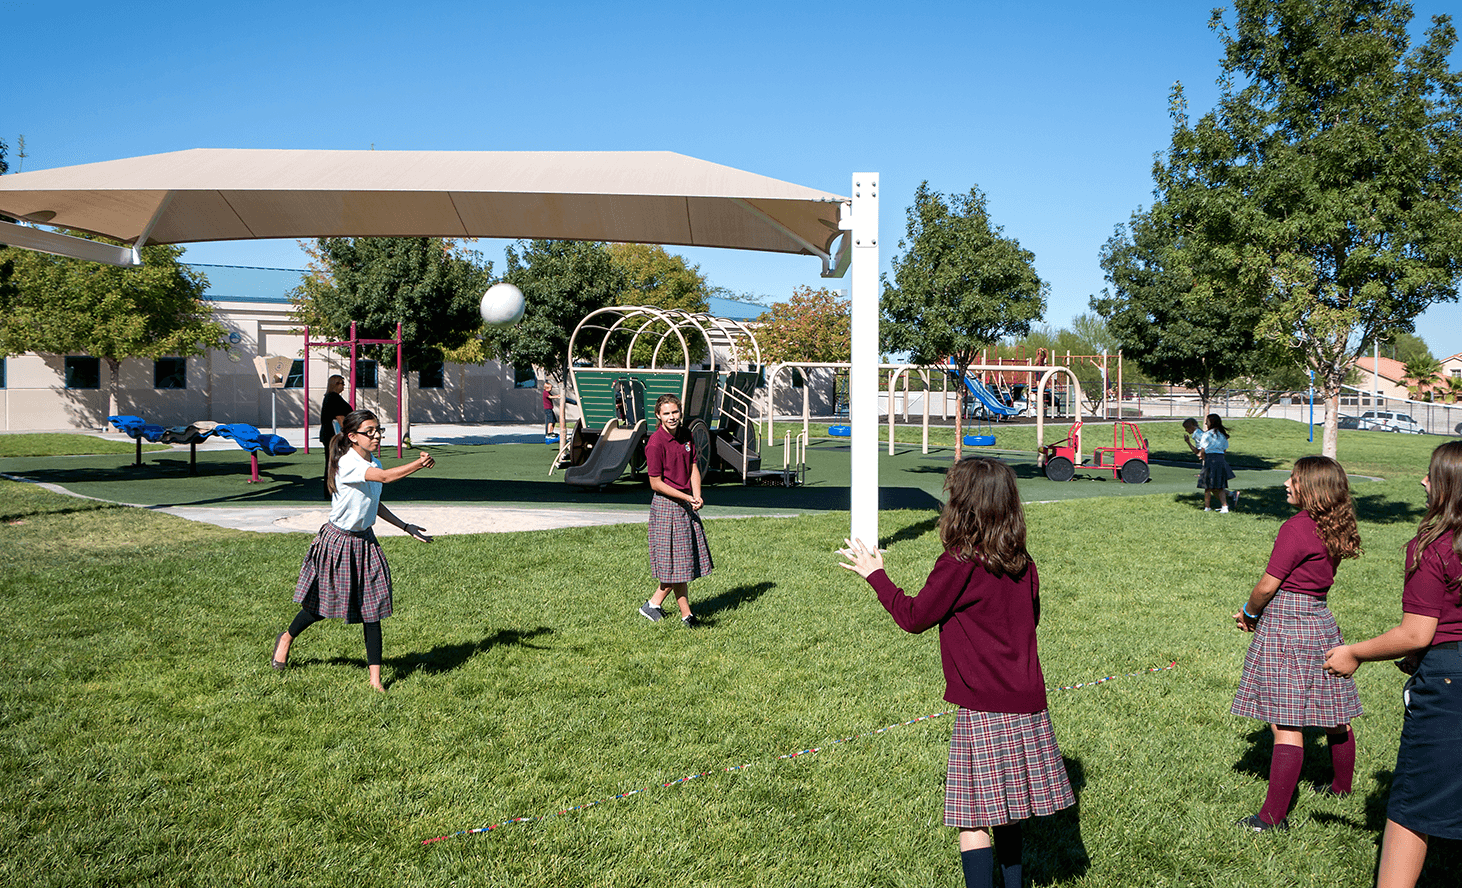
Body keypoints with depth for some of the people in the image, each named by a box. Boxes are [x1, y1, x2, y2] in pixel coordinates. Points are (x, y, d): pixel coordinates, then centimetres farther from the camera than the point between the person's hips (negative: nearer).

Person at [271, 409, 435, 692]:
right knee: (321, 605, 10)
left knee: (372, 608, 0)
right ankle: (286, 638, 43)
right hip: (337, 541, -6)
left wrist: (406, 527, 12)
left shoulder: (373, 464, 4)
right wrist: (419, 464, -42)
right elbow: (385, 477, -38)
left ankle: (375, 678, 4)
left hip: (364, 541, 7)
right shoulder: (347, 464, -22)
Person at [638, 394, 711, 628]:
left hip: (687, 503, 8)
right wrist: (687, 498, -15)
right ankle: (686, 615, 7)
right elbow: (656, 483, -14)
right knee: (676, 563, -2)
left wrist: (697, 496, -3)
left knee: (686, 560, 11)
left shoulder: (686, 436, 6)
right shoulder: (655, 443, -16)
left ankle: (654, 604, 23)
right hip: (666, 505, -8)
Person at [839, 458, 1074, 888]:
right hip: (1027, 704, 7)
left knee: (974, 816, 0)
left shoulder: (958, 565, -16)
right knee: (1008, 812, 21)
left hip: (983, 709, -7)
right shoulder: (1023, 564, 3)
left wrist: (876, 575, 6)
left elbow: (914, 617, -5)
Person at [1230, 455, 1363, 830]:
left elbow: (1267, 586, -16)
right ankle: (1343, 786, 38)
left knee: (1287, 724, -7)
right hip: (1320, 620, 8)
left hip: (1285, 627, -8)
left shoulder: (1296, 528, -18)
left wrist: (1249, 613, 4)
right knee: (1333, 715, 21)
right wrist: (1262, 613, 15)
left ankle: (1274, 816, -4)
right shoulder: (1336, 531, 7)